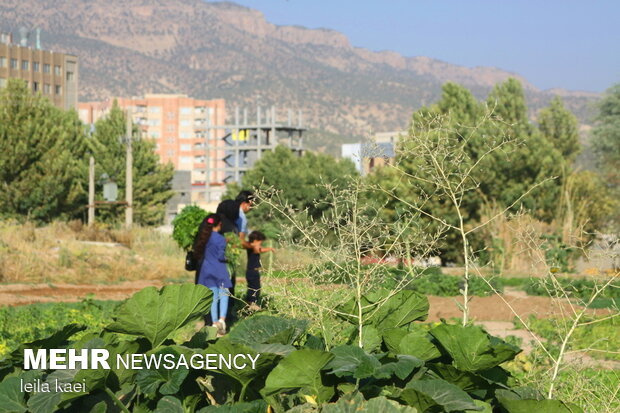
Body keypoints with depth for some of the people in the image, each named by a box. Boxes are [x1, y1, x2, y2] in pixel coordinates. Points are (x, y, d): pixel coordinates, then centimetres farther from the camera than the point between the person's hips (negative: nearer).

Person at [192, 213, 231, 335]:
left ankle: (215, 323, 8)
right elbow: (221, 256, -15)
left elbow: (197, 254, 11)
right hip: (219, 270, -5)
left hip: (206, 270, 5)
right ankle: (222, 319, -18)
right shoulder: (220, 239, -11)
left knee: (213, 297, 9)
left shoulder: (202, 238, 5)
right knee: (223, 294, 2)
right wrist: (226, 258, 5)